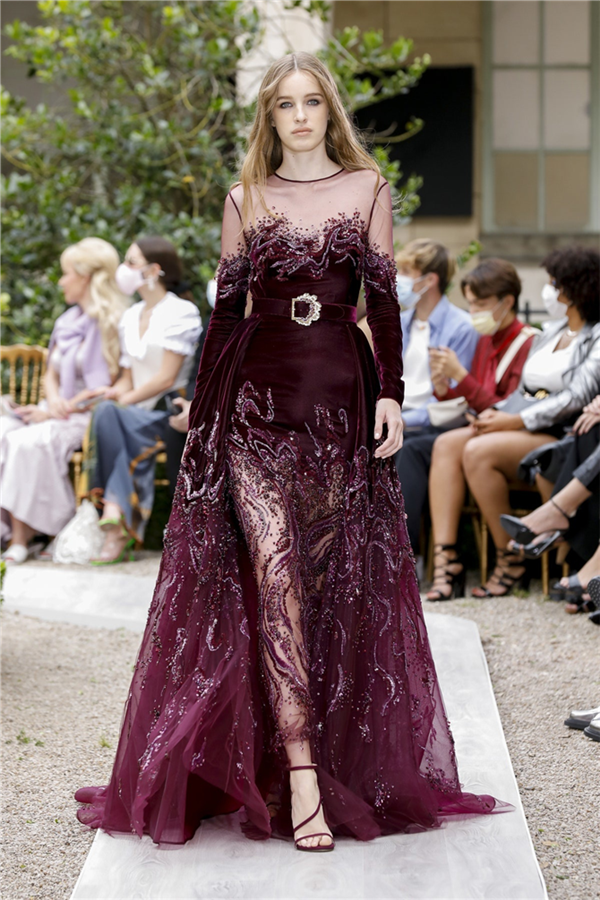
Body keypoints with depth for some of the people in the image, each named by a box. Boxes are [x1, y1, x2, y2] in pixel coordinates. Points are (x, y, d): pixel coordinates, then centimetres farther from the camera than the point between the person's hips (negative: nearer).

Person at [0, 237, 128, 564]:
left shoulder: (112, 324, -9)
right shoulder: (67, 321, 18)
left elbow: (106, 390, -13)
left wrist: (59, 411, -13)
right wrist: (53, 401, -4)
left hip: (88, 417, -8)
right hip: (57, 411, 8)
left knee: (29, 442, -32)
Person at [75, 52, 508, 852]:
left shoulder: (367, 188, 9)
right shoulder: (246, 199, 11)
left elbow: (383, 298, 5)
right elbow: (227, 306, 11)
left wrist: (390, 394, -3)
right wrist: (202, 403, 9)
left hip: (340, 393, 0)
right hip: (257, 392, 0)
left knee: (333, 573, 1)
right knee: (274, 564, -13)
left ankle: (353, 764, 13)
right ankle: (301, 775, -18)